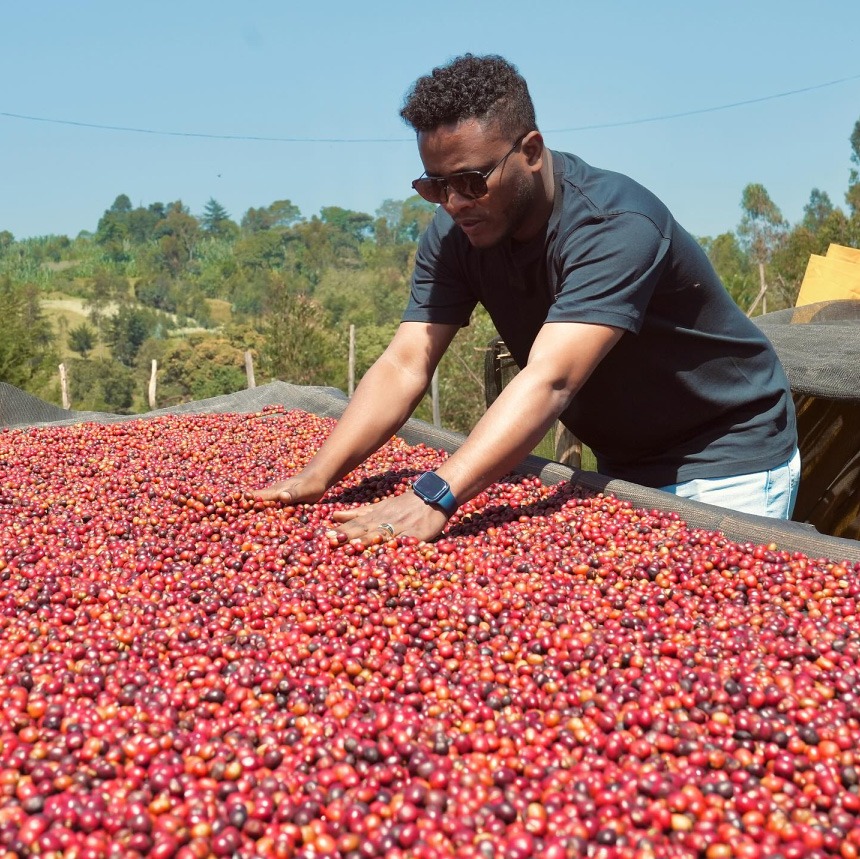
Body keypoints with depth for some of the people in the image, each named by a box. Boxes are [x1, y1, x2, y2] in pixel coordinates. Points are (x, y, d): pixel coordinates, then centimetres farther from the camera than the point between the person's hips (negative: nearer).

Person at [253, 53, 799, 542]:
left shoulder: (616, 227, -32)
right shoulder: (454, 236, -11)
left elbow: (549, 382, -43)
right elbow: (405, 365, -17)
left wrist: (434, 497, -52)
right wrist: (319, 475, -30)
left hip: (728, 462, -5)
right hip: (621, 464, 6)